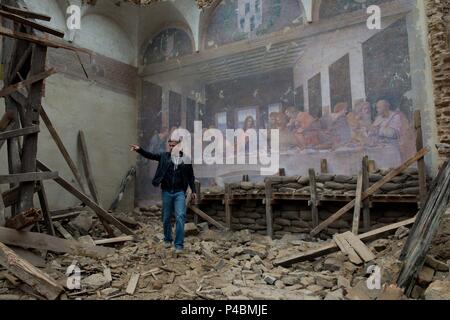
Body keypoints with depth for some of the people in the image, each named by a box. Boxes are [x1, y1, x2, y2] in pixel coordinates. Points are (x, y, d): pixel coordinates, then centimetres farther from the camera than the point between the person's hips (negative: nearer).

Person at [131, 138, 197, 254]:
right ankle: (167, 239, 33)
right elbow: (150, 155, -4)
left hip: (180, 192, -2)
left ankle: (179, 244, -3)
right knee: (166, 218, 12)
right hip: (167, 192, 2)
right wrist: (139, 149, -21)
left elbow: (191, 176, 8)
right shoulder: (164, 156, 4)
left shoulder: (186, 159, 1)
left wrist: (194, 191, 8)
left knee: (180, 217, -12)